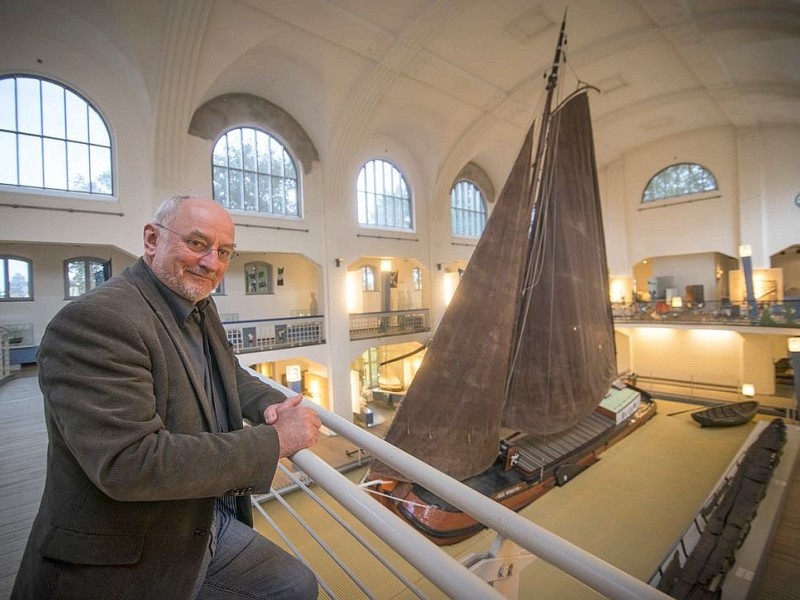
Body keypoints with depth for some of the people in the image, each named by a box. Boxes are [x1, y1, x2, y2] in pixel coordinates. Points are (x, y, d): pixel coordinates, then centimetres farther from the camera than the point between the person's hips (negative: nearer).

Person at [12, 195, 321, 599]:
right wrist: (274, 440, -26)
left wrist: (271, 404, -7)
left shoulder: (201, 308, 2)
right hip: (122, 567, -8)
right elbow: (129, 463, -31)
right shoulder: (94, 320, -24)